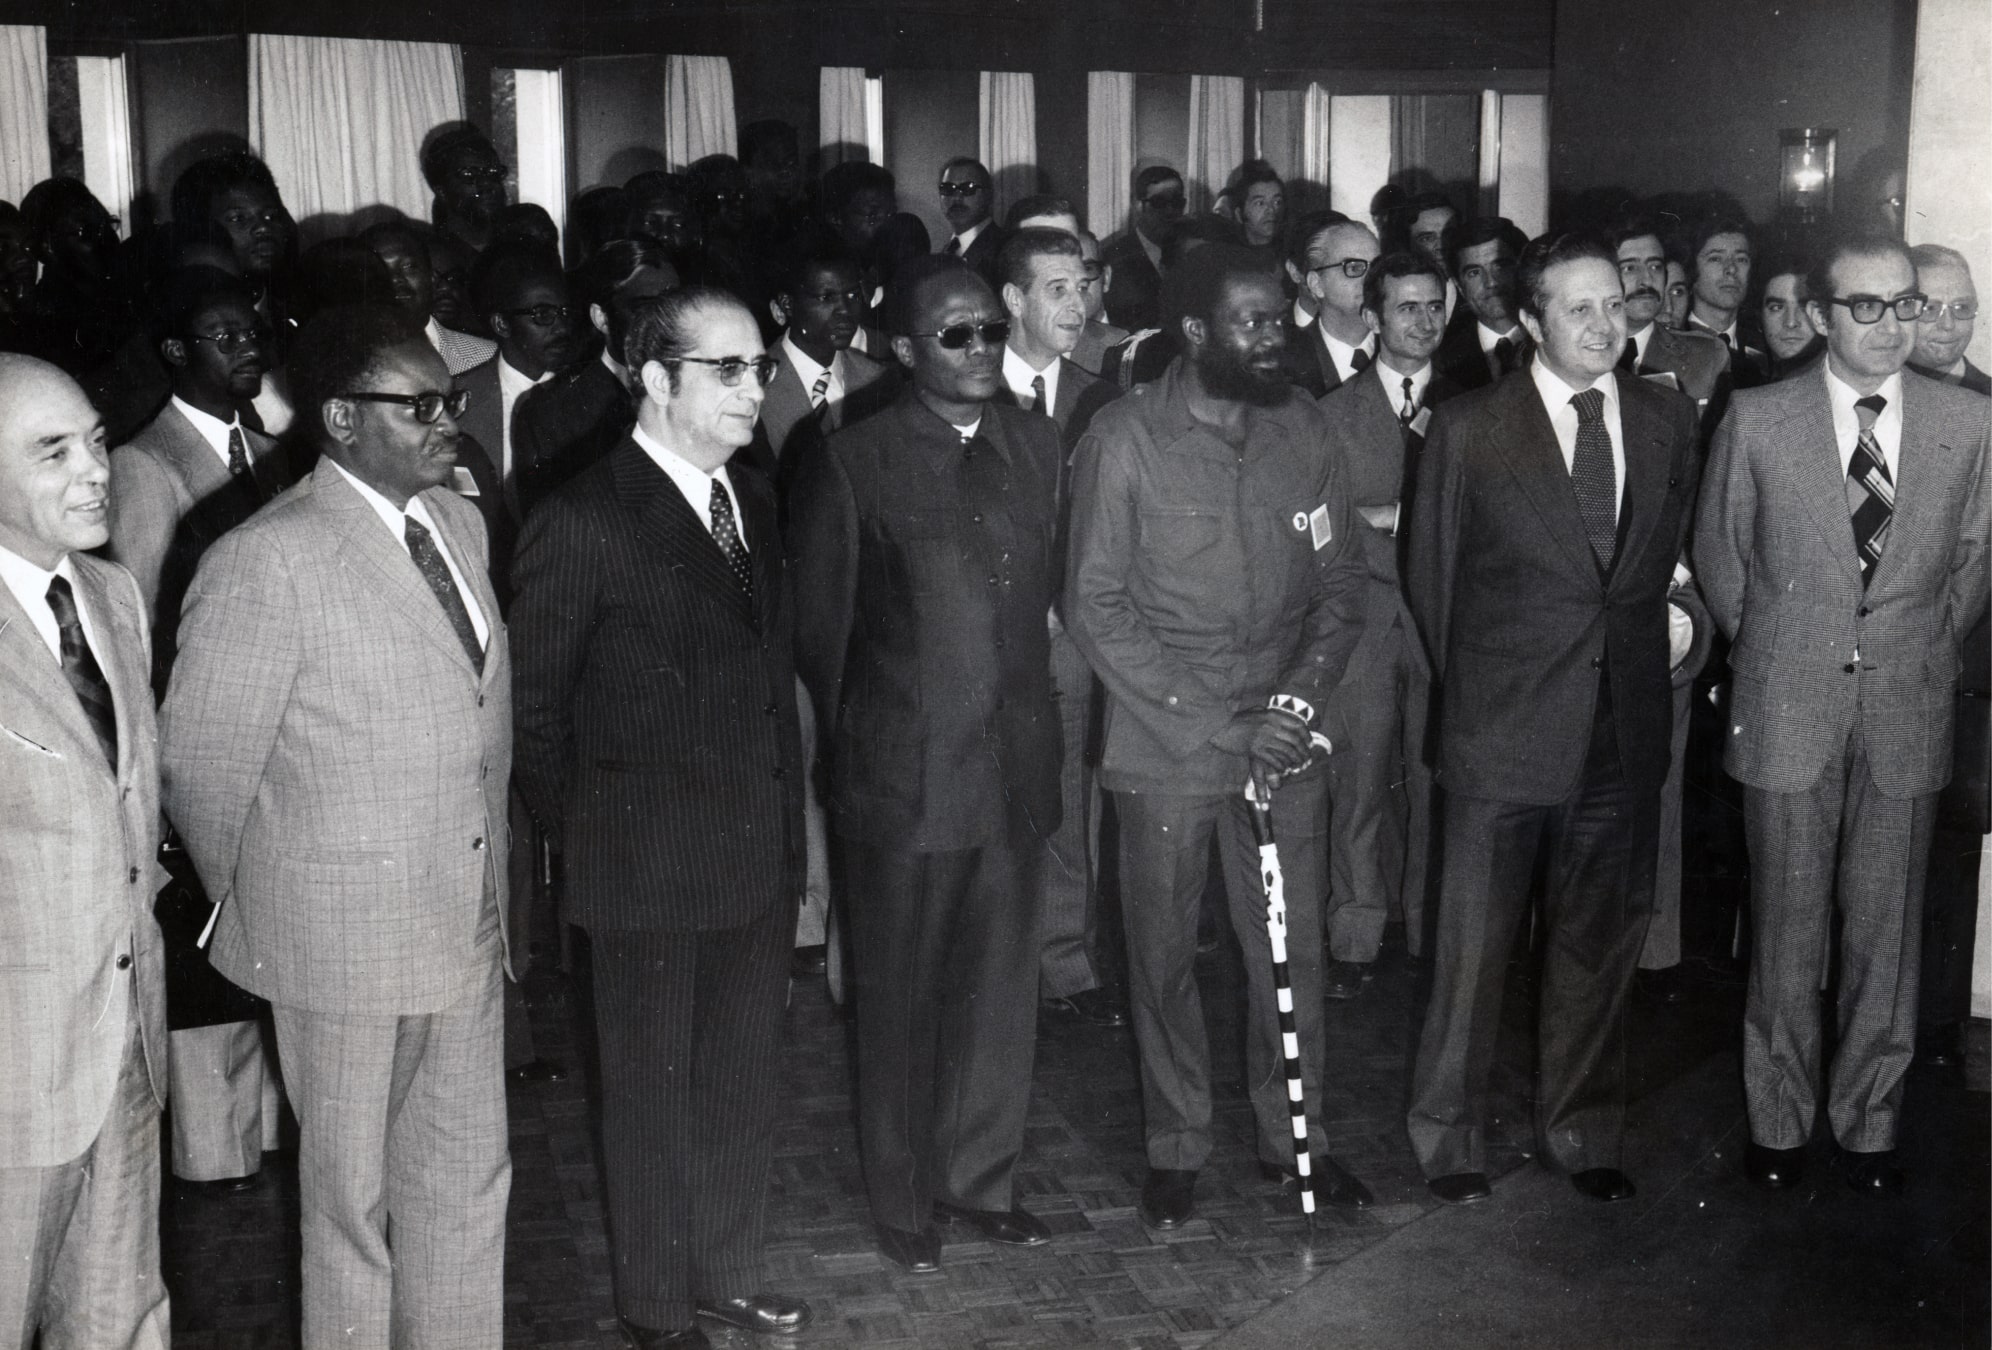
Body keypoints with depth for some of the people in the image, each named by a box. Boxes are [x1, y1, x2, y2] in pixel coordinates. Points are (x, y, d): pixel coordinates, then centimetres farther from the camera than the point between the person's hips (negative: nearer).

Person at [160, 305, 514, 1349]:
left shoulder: (458, 520, 5)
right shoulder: (266, 561, -18)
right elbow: (201, 767, -12)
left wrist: (489, 866, 14)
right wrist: (256, 920, 1)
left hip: (468, 917, 7)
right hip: (346, 938, -6)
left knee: (467, 1180, 18)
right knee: (352, 1194, 11)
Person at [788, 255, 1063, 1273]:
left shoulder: (1034, 443, 7)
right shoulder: (853, 462, -7)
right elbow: (819, 625, -1)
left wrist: (1029, 707, 11)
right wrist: (852, 748, 4)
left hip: (1015, 763, 4)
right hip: (904, 772, -4)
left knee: (1001, 987, 13)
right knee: (903, 998, 9)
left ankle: (981, 1181, 30)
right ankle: (904, 1201, 25)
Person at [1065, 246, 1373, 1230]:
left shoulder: (1303, 427, 2)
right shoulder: (1124, 439, -10)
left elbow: (1342, 580, 7)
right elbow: (1096, 607, -10)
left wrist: (1301, 697, -10)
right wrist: (1217, 727, -14)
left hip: (1286, 739, 3)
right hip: (1164, 744, -3)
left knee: (1293, 949, 10)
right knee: (1164, 957, 9)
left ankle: (1293, 1136, 29)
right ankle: (1176, 1147, 27)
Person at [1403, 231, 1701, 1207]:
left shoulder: (1667, 421, 6)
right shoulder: (1469, 430, -5)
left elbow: (1668, 555, 15)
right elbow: (1430, 577, 3)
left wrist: (1643, 659, 9)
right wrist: (1472, 687, 8)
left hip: (1625, 728, 4)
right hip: (1503, 727, -3)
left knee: (1601, 942, 13)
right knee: (1473, 943, 5)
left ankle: (1583, 1130, 30)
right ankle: (1450, 1137, 21)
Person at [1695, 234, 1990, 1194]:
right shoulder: (1756, 418, -4)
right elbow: (1719, 553, 7)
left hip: (1908, 711, 1)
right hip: (1788, 711, -1)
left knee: (1886, 927, 8)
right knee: (1786, 930, 7)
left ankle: (1869, 1122, 23)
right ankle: (1779, 1122, 21)